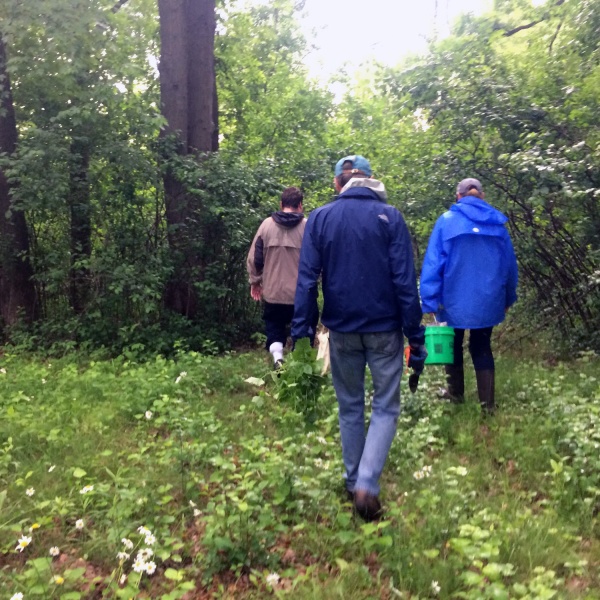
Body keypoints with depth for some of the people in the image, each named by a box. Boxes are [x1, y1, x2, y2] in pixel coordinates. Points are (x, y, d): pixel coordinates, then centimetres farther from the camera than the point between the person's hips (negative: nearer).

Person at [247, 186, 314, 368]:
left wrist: (255, 281, 15)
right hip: (301, 293, -1)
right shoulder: (307, 226, -7)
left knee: (274, 328, 18)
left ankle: (277, 357, -3)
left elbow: (254, 258, 2)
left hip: (273, 292, 2)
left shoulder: (266, 224, -1)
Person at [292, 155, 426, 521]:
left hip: (342, 330, 2)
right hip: (384, 329, -2)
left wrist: (301, 331, -3)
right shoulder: (389, 217, -4)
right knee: (386, 407, 9)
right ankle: (367, 485, -6)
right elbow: (405, 281, -8)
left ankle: (353, 482, 28)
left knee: (350, 407, 17)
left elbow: (307, 280, -5)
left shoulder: (320, 219, 1)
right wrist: (416, 337, -5)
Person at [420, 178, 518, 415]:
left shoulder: (447, 221, -5)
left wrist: (430, 301, -11)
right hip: (487, 300, 2)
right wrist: (508, 298, 21)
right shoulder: (497, 223, 5)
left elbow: (433, 263, -12)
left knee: (453, 345, 18)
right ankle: (488, 403, 13)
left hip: (455, 300, -2)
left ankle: (456, 393, 31)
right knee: (482, 348, 14)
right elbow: (509, 264, 11)